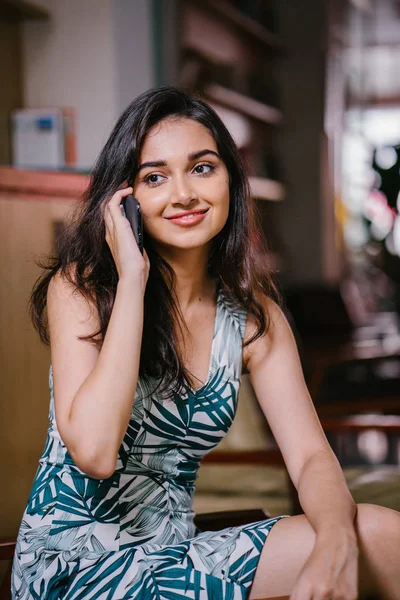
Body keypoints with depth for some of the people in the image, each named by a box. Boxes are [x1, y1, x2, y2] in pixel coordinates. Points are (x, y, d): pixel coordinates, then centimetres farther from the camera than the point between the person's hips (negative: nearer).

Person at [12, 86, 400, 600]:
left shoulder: (252, 316, 3)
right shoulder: (79, 287, -10)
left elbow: (310, 456, -6)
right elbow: (94, 452, -24)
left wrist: (335, 545, -28)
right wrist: (132, 281, -22)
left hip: (173, 553, 5)